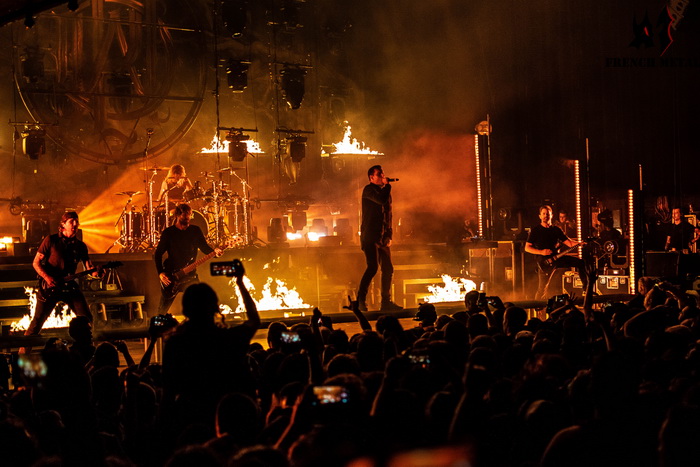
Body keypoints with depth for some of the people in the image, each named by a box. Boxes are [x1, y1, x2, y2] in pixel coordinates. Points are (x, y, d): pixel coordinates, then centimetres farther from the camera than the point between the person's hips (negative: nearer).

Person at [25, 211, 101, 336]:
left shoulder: (80, 246, 8)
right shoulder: (51, 240, -3)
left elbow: (88, 267, 3)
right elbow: (36, 262, -3)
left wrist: (95, 272, -21)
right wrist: (47, 277, -18)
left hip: (70, 286, 4)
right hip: (50, 287, -4)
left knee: (86, 318, -3)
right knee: (38, 320, -5)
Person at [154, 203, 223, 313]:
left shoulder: (195, 231, 6)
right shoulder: (168, 233, -1)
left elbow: (204, 247, 2)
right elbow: (158, 253, 2)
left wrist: (214, 251, -20)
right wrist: (160, 273, -9)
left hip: (190, 275, 2)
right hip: (171, 277, -1)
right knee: (162, 311, 3)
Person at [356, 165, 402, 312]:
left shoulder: (384, 191, 20)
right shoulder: (369, 190, -4)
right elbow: (382, 199, -24)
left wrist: (389, 235, 12)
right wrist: (387, 185, -6)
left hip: (382, 238, 8)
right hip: (370, 236, -8)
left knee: (388, 269, 5)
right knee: (373, 267, -17)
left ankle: (386, 302, 11)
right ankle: (360, 301, -12)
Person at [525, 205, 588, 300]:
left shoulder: (556, 230, 12)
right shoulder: (535, 230, -1)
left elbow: (569, 243, 5)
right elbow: (527, 248, -3)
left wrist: (579, 243, -16)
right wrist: (541, 252, -17)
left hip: (556, 257, 5)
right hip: (544, 261, -5)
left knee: (580, 262, -6)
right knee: (542, 288, -9)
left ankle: (586, 288, 0)